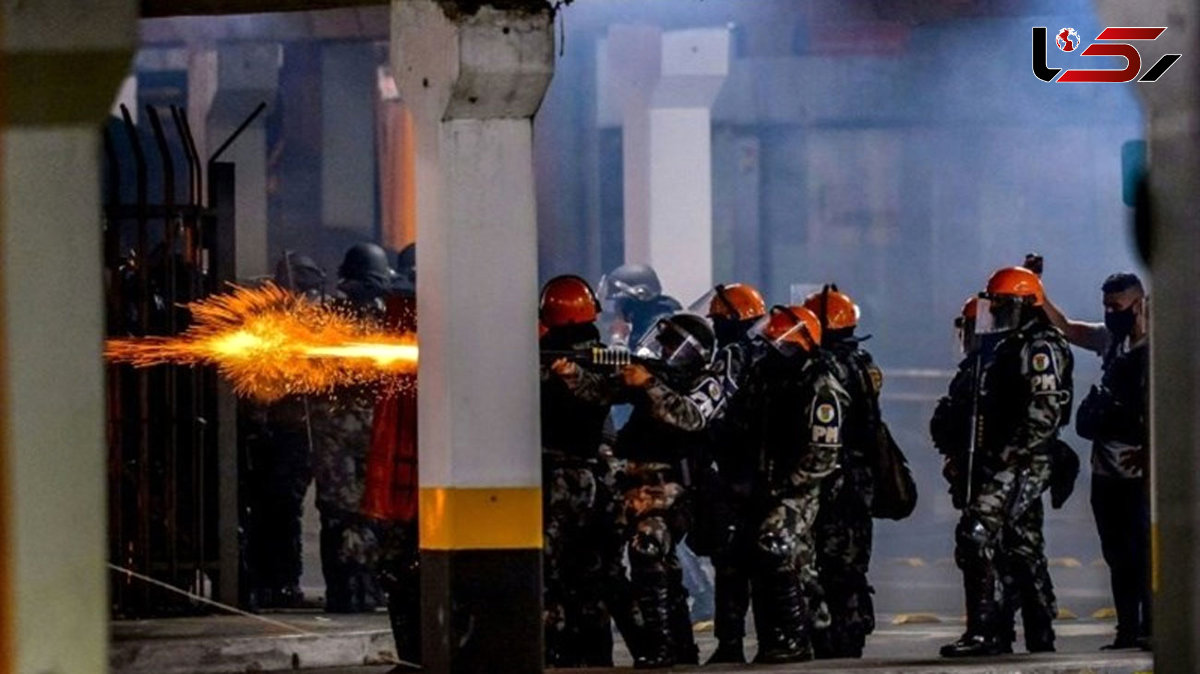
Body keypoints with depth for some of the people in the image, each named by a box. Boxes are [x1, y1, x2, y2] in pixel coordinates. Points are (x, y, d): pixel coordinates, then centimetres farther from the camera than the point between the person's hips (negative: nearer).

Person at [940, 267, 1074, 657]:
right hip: (1003, 465, 11)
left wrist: (1010, 453, -24)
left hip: (1020, 464, -11)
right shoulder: (1008, 347, 20)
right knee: (1022, 547, 13)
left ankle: (985, 631, -21)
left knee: (977, 536, -18)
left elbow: (1045, 413, -20)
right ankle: (1039, 634, 18)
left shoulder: (1040, 348, -11)